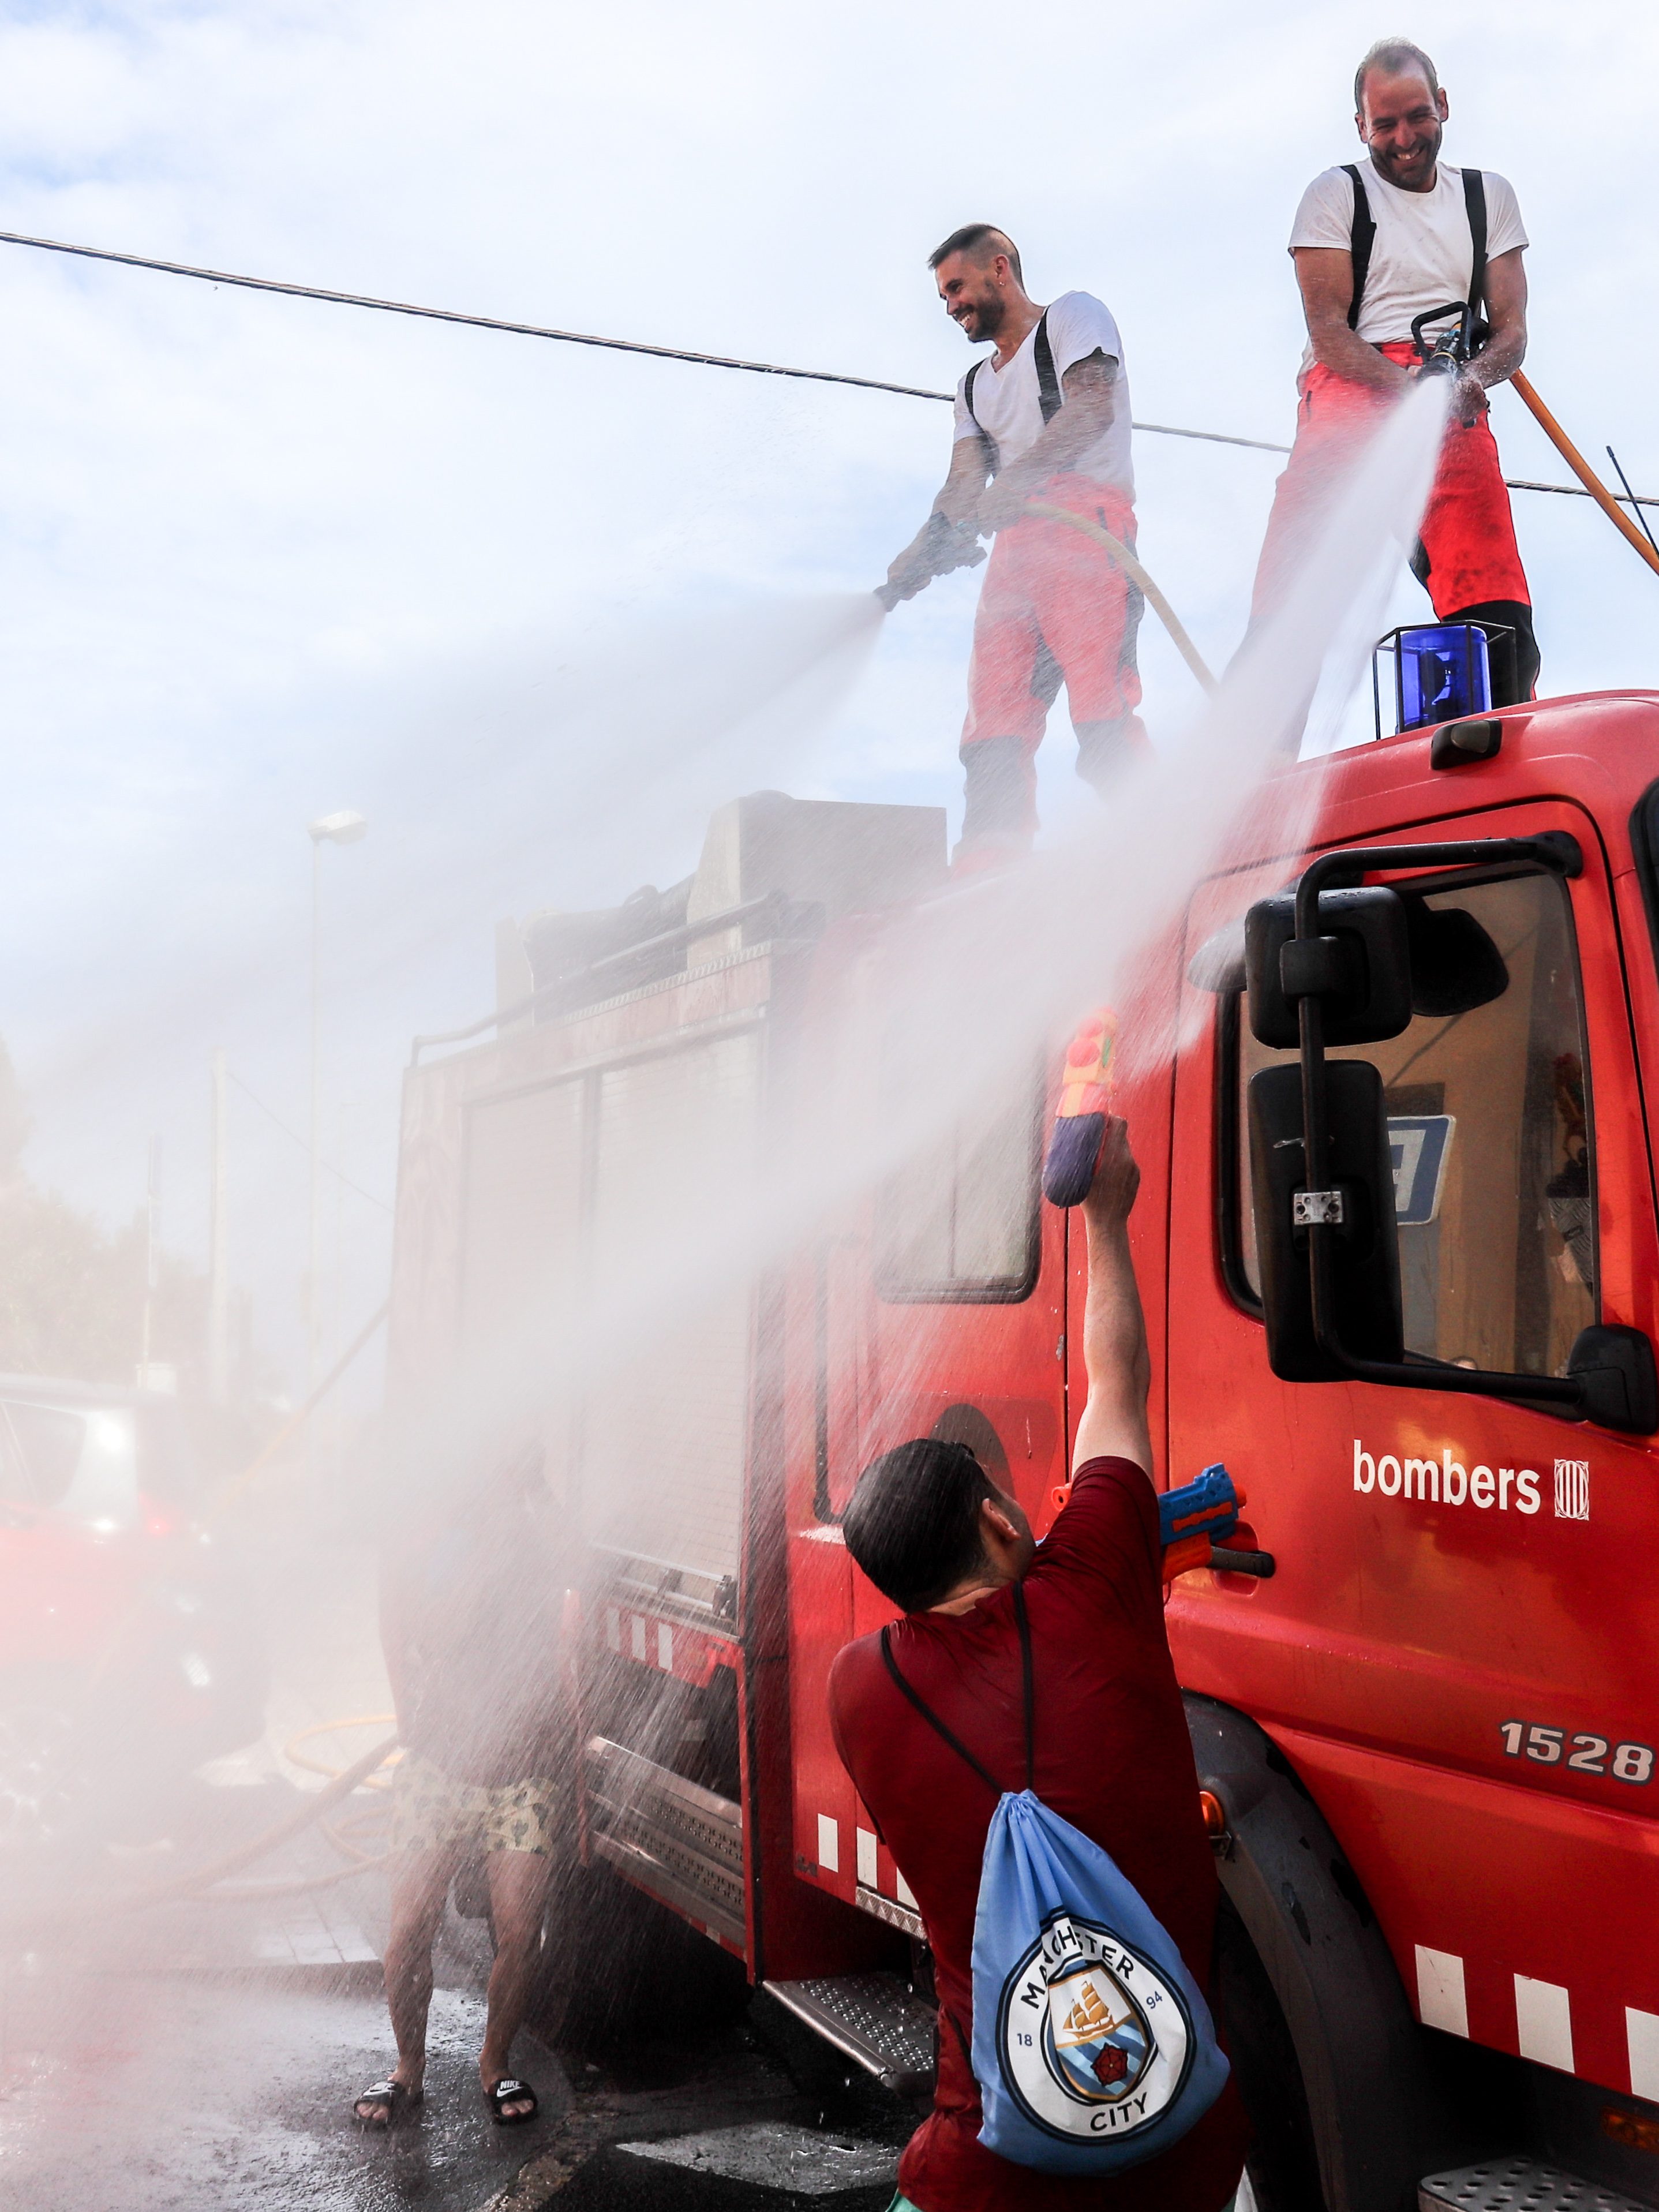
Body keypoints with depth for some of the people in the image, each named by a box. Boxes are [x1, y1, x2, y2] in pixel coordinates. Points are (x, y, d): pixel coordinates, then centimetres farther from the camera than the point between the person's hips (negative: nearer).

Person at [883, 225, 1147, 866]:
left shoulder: (1071, 316, 14)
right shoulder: (975, 388, 33)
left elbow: (1093, 409, -5)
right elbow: (965, 483, 18)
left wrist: (1016, 480, -19)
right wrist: (926, 545, -3)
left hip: (1082, 518, -6)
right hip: (1013, 546, 7)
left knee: (1097, 703, -22)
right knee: (993, 724, -8)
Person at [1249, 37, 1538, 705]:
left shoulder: (1489, 197, 22)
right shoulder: (1335, 194, 11)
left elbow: (1512, 330, 15)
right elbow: (1327, 329, 0)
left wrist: (1470, 378, -9)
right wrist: (1410, 388, -17)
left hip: (1454, 406, 3)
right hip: (1354, 391, -3)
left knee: (1497, 616, -14)